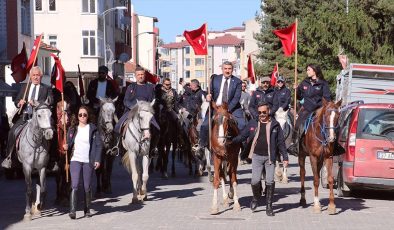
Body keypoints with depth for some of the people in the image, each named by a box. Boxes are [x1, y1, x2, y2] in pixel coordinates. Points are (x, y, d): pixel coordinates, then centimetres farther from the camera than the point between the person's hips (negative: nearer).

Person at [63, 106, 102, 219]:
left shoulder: (92, 129, 1)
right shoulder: (73, 129, 9)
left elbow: (99, 145, 0)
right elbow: (69, 144, 15)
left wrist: (97, 160, -8)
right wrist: (66, 147, -9)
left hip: (88, 161, -1)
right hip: (75, 160, 1)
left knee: (87, 187, 7)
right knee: (74, 185, -12)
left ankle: (87, 210, 21)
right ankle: (72, 211, -16)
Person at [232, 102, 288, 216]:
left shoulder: (275, 125, 2)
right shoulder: (253, 123, 5)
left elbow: (281, 142, 6)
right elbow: (242, 136, 6)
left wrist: (285, 157, 4)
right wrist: (230, 141, -9)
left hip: (270, 157, -1)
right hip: (257, 156, 1)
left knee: (270, 181, -3)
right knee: (255, 181, -7)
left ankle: (269, 206, 10)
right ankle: (256, 198, 24)